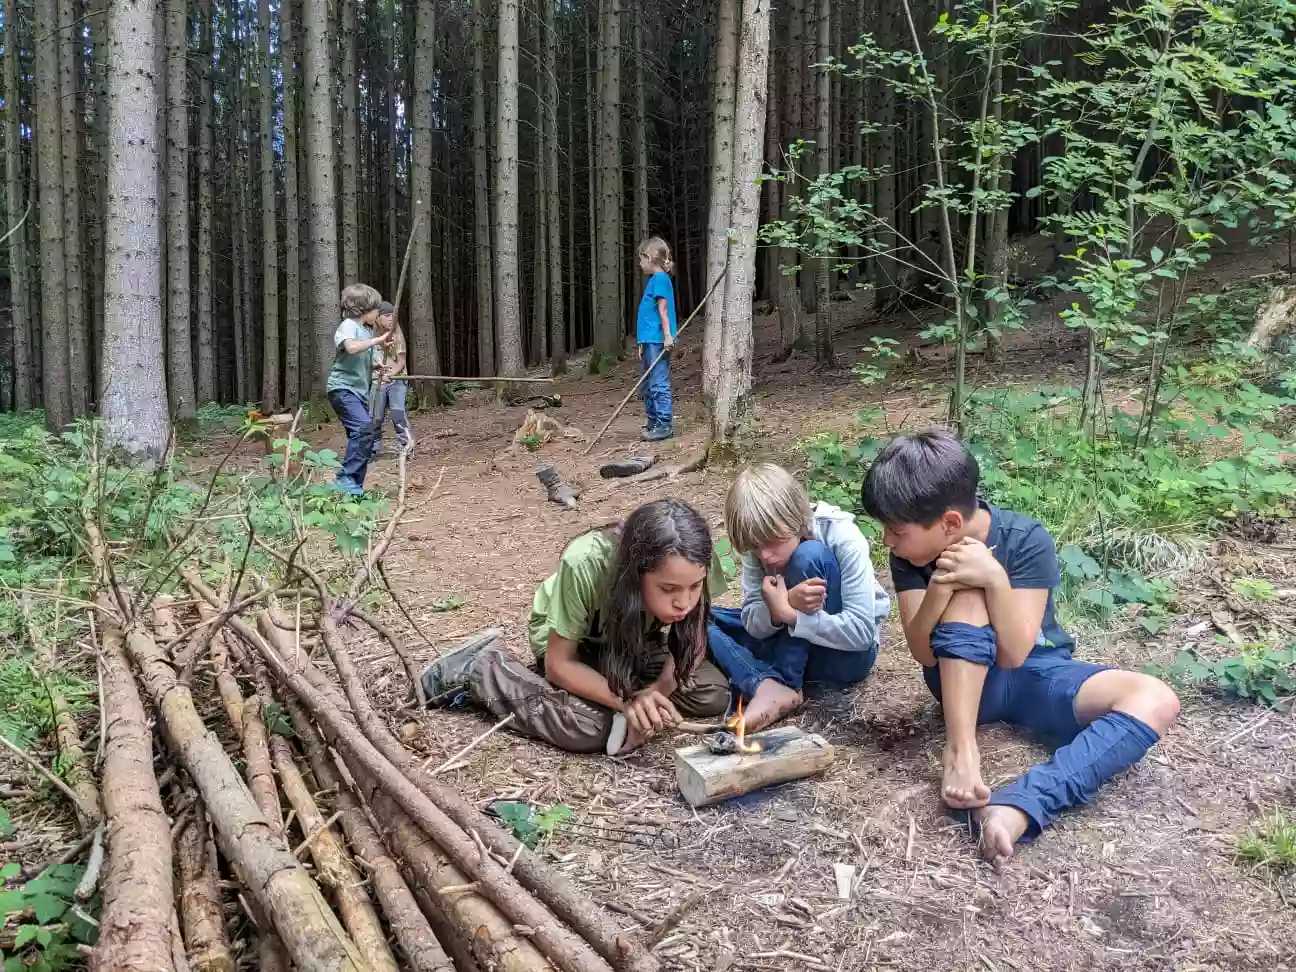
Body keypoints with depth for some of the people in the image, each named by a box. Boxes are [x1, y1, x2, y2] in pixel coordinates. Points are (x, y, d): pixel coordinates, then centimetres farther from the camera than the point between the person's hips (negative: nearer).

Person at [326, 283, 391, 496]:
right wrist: (377, 340, -22)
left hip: (359, 390, 9)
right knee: (364, 426, -26)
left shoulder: (367, 331, 18)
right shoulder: (348, 325, -8)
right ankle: (346, 479, -23)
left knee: (363, 434, 6)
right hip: (342, 388, -9)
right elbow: (351, 347, -31)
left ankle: (355, 487, 12)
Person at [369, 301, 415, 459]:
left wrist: (391, 374, -21)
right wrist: (376, 365, -14)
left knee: (397, 410, -20)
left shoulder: (397, 335, -1)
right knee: (375, 417, 5)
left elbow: (401, 361, -4)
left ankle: (406, 445, -17)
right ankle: (375, 448, 20)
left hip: (396, 380, -2)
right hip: (377, 382, 2)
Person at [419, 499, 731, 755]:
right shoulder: (585, 565, -40)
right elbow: (559, 664, -26)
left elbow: (692, 646, -14)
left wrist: (657, 691, -31)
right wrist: (625, 701, -38)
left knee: (715, 695, -14)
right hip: (567, 636, -4)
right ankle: (478, 669, -6)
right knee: (588, 728, -28)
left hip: (637, 638, 4)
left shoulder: (694, 564, -31)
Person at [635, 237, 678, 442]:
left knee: (659, 384, -8)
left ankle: (664, 425, -4)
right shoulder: (653, 279, 19)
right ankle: (653, 422, 21)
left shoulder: (660, 278, -9)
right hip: (649, 340, 10)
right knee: (647, 385, 14)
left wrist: (667, 335, -21)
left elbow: (663, 309, -16)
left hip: (657, 341, -10)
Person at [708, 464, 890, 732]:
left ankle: (785, 682, -25)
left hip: (845, 654, -5)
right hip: (787, 645, 5)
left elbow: (862, 632, -26)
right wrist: (784, 606, -35)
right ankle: (768, 686, -32)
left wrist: (787, 613, -33)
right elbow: (752, 622, -13)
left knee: (808, 555, -29)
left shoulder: (843, 538, -22)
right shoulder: (760, 541, -10)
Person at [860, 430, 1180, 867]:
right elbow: (923, 652, -19)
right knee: (967, 595, -31)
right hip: (964, 680, 0)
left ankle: (1017, 805, -44)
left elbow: (1013, 653, -23)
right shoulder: (910, 554, -14)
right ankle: (960, 750, -35)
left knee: (1155, 701, -28)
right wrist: (939, 588, -35)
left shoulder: (1025, 540, -20)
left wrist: (995, 577, -36)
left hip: (1035, 673, 0)